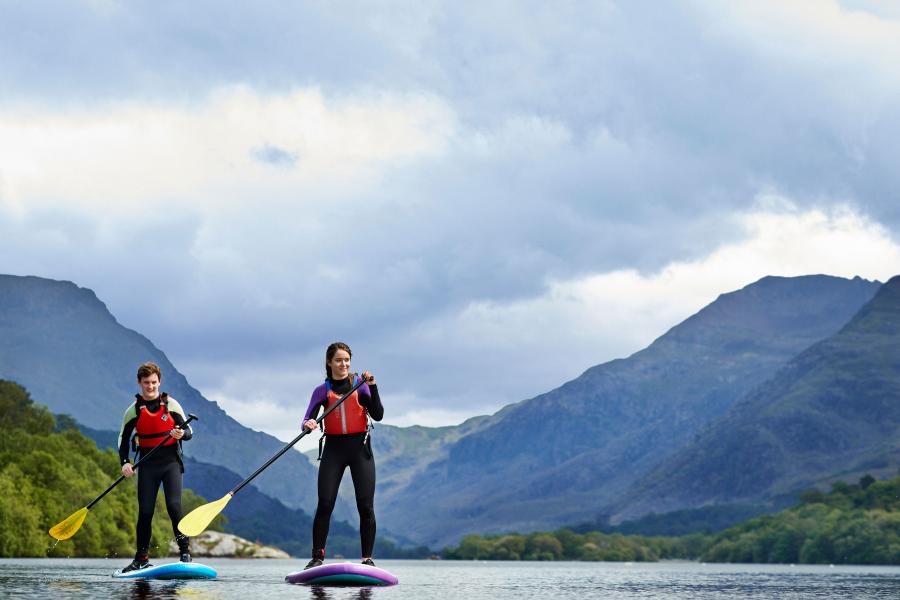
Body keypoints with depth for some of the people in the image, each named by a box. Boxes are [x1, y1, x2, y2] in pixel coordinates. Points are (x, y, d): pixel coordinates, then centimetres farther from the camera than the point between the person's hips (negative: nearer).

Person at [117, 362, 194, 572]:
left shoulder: (171, 404, 0)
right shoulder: (133, 410, 3)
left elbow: (188, 431, 1)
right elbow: (123, 439, 8)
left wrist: (181, 434, -23)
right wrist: (125, 463, -7)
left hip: (170, 461, -1)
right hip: (147, 465, 2)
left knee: (173, 505, -15)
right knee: (145, 511, 0)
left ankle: (185, 552, -7)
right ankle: (142, 558, 10)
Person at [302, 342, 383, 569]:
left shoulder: (360, 385, 4)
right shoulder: (322, 391, 7)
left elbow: (378, 415, -5)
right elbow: (308, 418, -6)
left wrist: (372, 387, -16)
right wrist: (308, 424, -29)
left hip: (359, 447, 0)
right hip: (333, 448, 1)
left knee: (366, 507, -5)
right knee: (324, 505, -8)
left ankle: (367, 558, 2)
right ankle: (317, 558, -4)